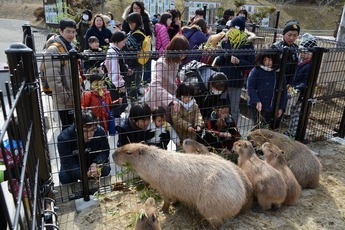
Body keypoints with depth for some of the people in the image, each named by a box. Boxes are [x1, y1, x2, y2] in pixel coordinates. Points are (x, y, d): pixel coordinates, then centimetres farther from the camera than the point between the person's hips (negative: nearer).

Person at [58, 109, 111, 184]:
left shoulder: (100, 131, -25)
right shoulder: (64, 138, -30)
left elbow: (104, 152, -14)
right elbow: (69, 164, -32)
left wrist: (96, 163, -36)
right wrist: (86, 174, -49)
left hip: (92, 163, 2)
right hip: (74, 167, -1)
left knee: (105, 169, -22)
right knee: (65, 177, -28)